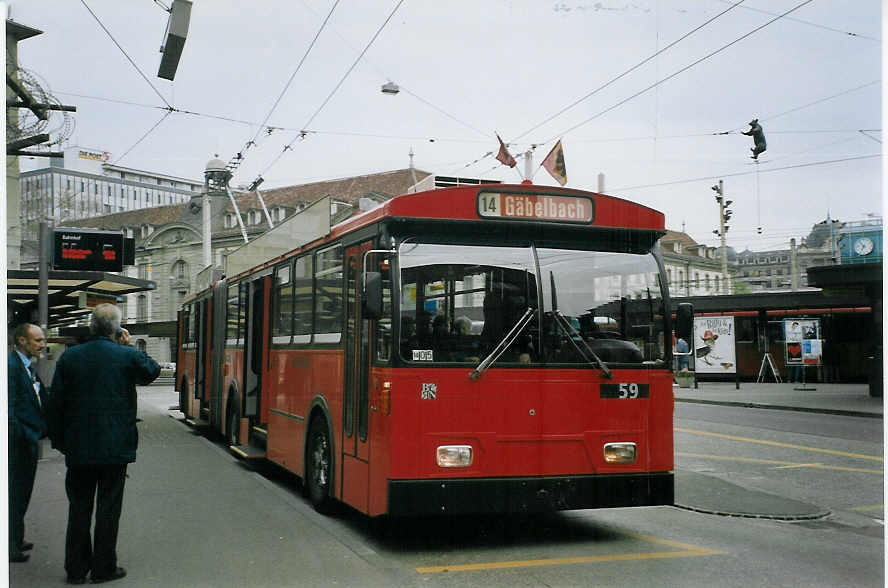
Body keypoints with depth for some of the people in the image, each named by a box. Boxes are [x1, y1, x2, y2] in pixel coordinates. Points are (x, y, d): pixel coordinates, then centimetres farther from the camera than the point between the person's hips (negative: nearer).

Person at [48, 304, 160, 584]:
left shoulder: (70, 357, -2)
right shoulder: (128, 356, -8)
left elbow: (56, 402, 1)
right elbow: (151, 372, 13)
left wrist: (58, 440, 10)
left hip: (78, 448, 2)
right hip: (115, 446, -2)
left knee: (79, 508, 12)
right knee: (108, 508, 7)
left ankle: (76, 569, 19)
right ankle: (103, 567, 12)